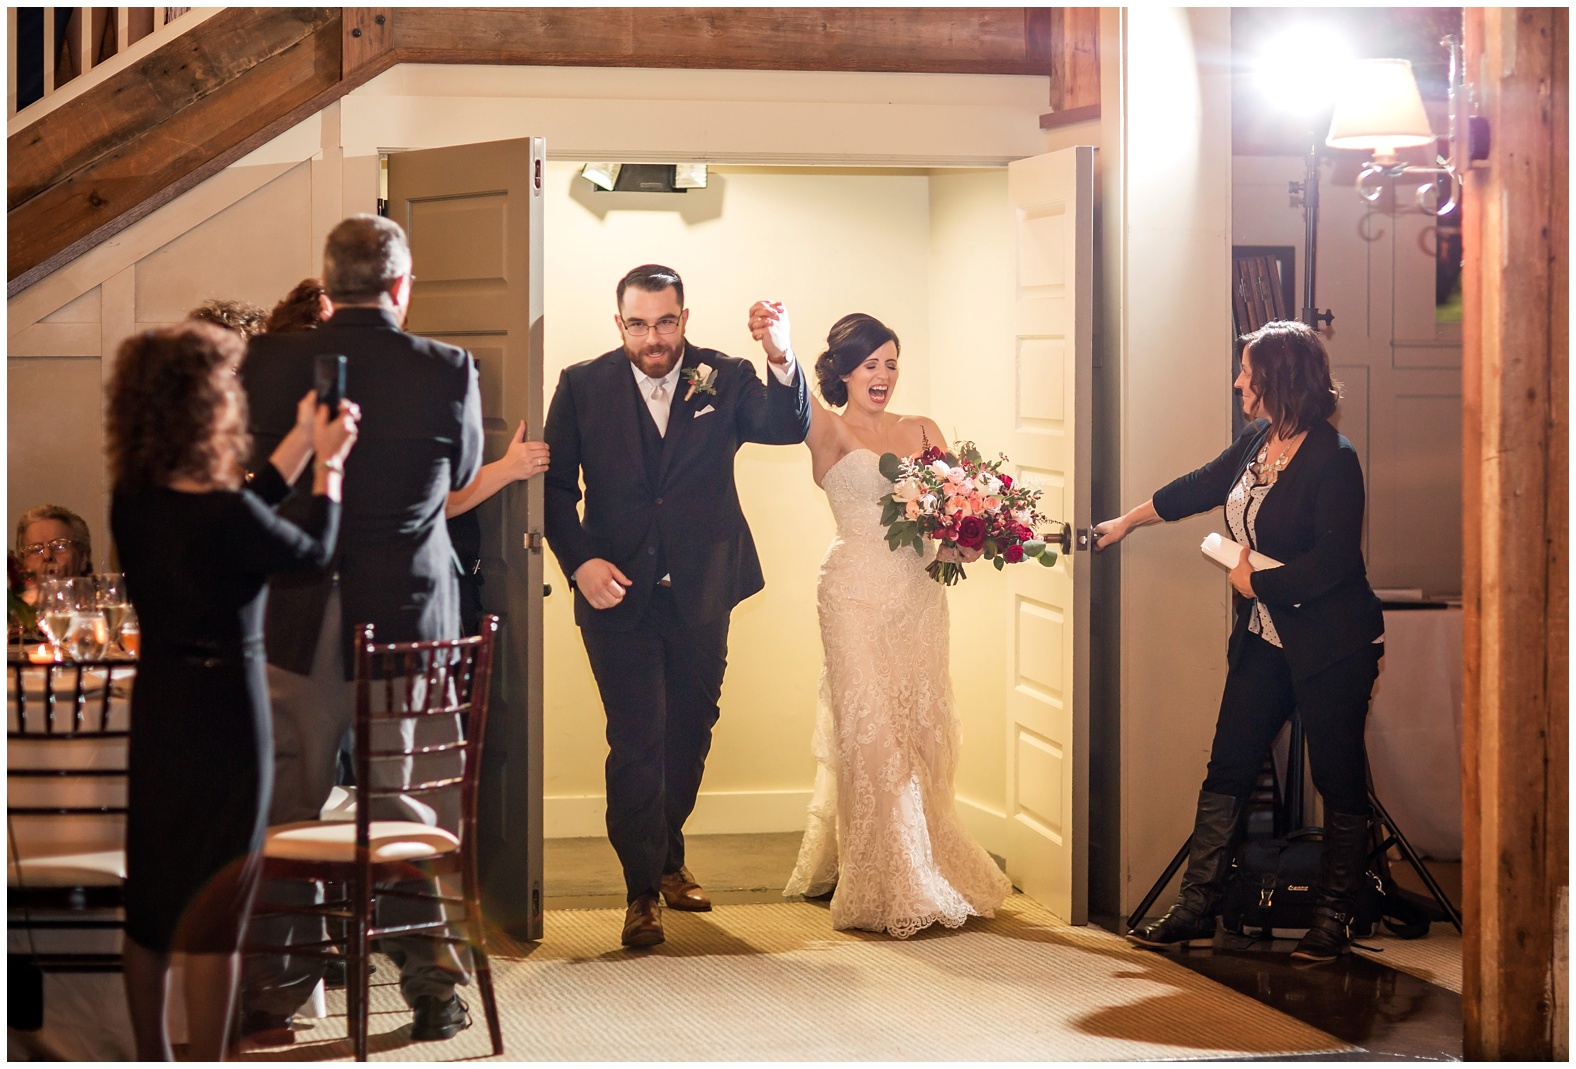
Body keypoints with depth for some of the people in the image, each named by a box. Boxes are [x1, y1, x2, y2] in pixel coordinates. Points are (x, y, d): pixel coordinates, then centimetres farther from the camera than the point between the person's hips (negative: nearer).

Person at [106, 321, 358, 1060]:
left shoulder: (131, 505, -4)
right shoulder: (226, 518, -24)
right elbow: (314, 550, -5)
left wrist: (301, 443, 18)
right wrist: (329, 462, 11)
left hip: (152, 711, 7)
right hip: (223, 715, -7)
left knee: (147, 910, 16)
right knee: (212, 916, 3)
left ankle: (150, 1060, 27)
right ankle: (206, 1065, 10)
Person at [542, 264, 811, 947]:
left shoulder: (725, 380, -2)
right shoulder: (583, 386, -3)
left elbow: (788, 428, -19)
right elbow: (556, 484, 1)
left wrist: (782, 362, -38)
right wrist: (578, 561, -13)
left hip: (701, 595, 2)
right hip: (617, 592, -2)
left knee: (689, 733, 16)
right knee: (636, 742, -5)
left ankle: (666, 857, 38)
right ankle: (643, 891, 5)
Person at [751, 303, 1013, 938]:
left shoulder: (922, 430, 13)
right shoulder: (831, 432, -2)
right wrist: (779, 350, -46)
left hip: (920, 593, 5)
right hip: (858, 593, -5)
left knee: (922, 729, 9)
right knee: (869, 731, -5)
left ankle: (931, 869, 26)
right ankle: (889, 889, 1)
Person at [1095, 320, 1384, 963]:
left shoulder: (1333, 460, -18)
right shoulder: (1256, 442, 6)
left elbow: (1334, 560, -23)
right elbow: (1199, 487, 23)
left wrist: (1255, 580, -13)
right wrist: (1126, 522, 34)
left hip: (1332, 646, -8)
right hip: (1263, 641, 8)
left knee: (1339, 782, 2)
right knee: (1227, 771, 7)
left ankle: (1333, 922, 11)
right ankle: (1196, 909, 11)